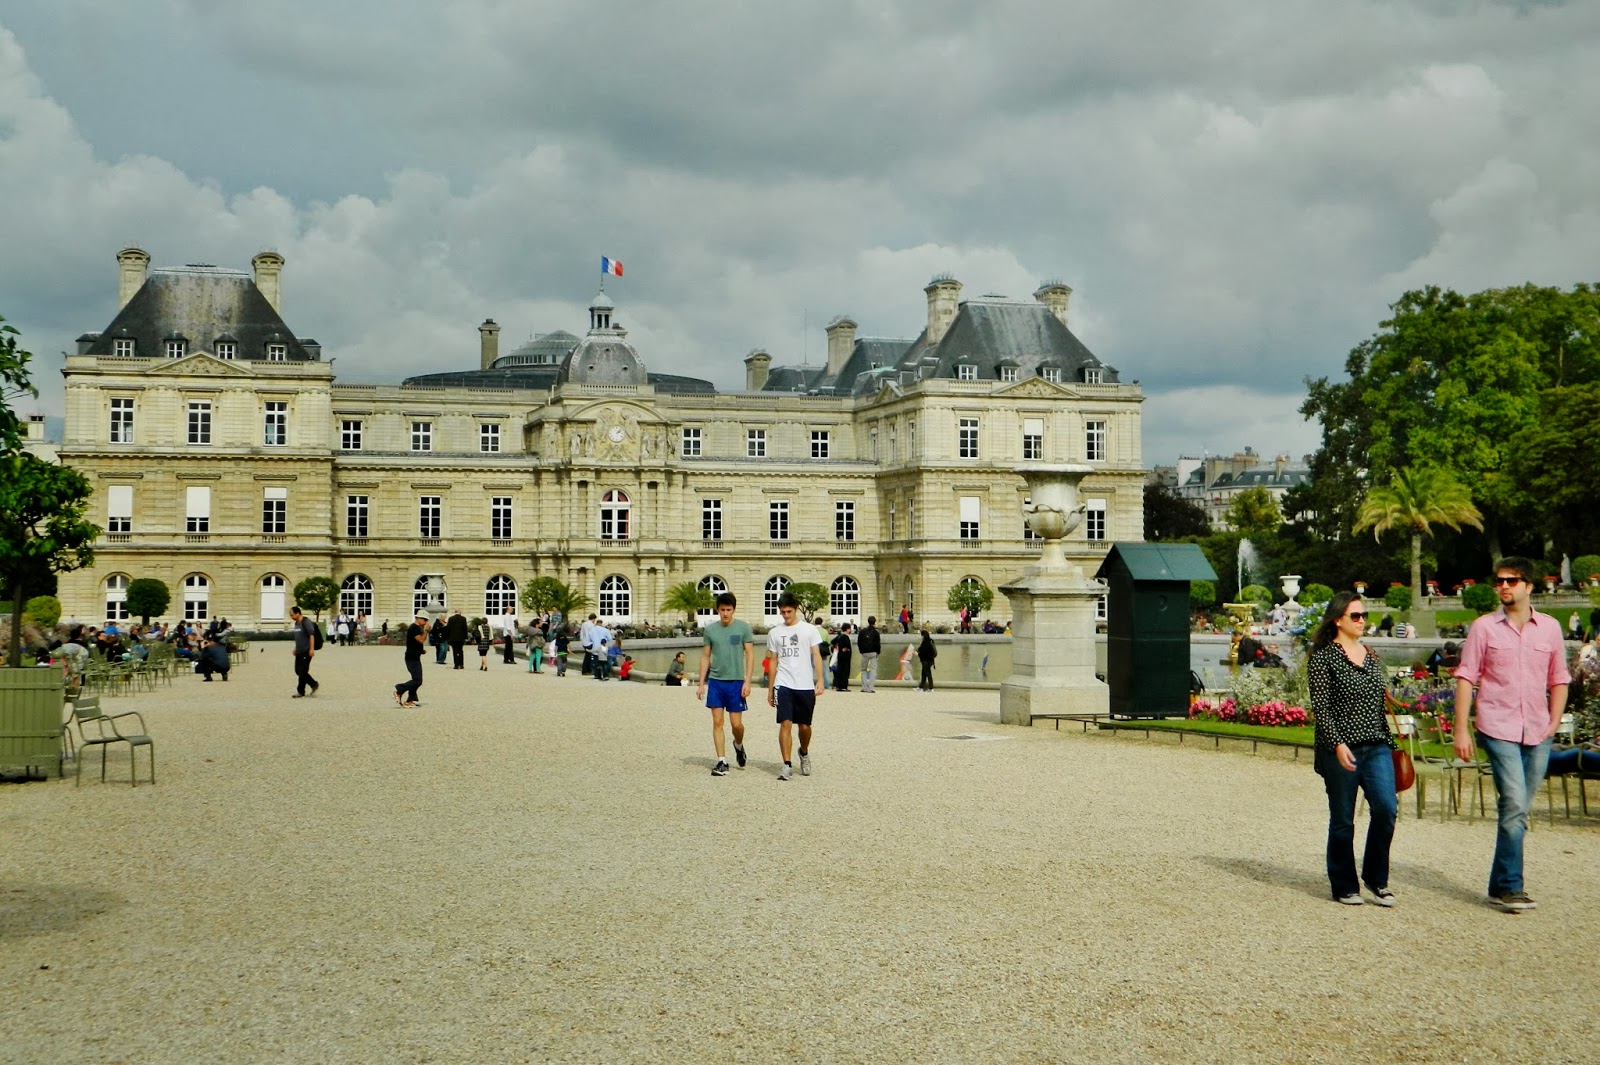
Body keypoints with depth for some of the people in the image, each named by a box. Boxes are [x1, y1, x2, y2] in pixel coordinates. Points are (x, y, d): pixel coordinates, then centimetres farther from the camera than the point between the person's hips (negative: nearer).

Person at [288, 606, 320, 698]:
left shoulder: (306, 622, -14)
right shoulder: (296, 623, 14)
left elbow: (311, 635, -19)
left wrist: (312, 649, -23)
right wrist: (295, 649, 23)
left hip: (306, 652, -9)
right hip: (299, 652, 9)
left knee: (302, 672, -5)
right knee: (298, 671, 10)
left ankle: (300, 692, 1)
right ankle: (314, 684, 21)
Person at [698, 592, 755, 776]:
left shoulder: (743, 628, -1)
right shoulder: (710, 629, 5)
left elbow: (750, 655, -1)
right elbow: (705, 657, 11)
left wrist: (747, 681, -8)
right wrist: (701, 683, 6)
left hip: (736, 681, -2)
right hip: (715, 681, 2)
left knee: (736, 723, 1)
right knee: (717, 722, 0)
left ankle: (738, 745, 32)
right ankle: (722, 762, 5)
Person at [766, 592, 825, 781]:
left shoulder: (809, 630, 3)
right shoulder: (774, 633, 10)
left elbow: (816, 656, 0)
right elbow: (773, 661, 14)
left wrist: (820, 681, -12)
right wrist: (770, 689, 14)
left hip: (806, 686, -1)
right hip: (783, 685, 1)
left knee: (805, 725, 8)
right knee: (785, 724, -11)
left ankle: (804, 753, 36)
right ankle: (787, 765, -9)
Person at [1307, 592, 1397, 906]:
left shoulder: (1371, 656, 14)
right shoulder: (1323, 658, -5)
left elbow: (1380, 702, 20)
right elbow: (1320, 707, -11)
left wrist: (1387, 743, 18)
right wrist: (1337, 744, -20)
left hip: (1376, 747, 5)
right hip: (1340, 750, -5)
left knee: (1386, 807, -10)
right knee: (1342, 820, 2)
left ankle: (1376, 879, 7)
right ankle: (1344, 887, 15)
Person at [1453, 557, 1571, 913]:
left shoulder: (1550, 627, 9)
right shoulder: (1483, 627, 1)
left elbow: (1559, 679, 16)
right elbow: (1466, 678, 0)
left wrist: (1554, 721, 3)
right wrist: (1461, 730, -5)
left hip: (1537, 733, 4)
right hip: (1498, 730, -3)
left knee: (1518, 810, 9)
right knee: (1514, 806, -14)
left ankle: (1501, 886, 20)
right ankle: (1510, 886, -7)